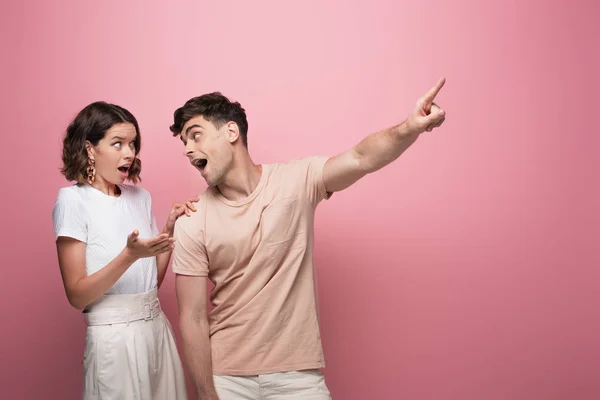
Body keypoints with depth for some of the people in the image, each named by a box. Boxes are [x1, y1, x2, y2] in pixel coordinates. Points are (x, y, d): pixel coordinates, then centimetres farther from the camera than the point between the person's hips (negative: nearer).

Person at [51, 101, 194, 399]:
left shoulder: (140, 196, 8)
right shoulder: (73, 199, -9)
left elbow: (153, 279, 9)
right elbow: (77, 295, -14)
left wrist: (171, 229, -2)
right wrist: (129, 255, -26)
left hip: (157, 327, 6)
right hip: (114, 335, -6)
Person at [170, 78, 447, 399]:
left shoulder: (296, 180, -7)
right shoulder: (191, 223, -7)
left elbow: (361, 159, -25)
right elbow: (193, 319, -6)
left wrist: (409, 128, -44)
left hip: (298, 373, 0)